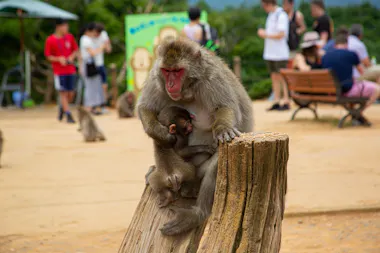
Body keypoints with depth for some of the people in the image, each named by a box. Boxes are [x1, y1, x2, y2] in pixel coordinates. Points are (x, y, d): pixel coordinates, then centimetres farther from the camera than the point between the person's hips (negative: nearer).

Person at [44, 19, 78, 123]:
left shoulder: (70, 37, 5)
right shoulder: (50, 40, -7)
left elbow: (75, 50, 15)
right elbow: (48, 56, -3)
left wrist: (72, 57, -6)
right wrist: (59, 59, -19)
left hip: (71, 70, 4)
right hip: (59, 71, -4)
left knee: (71, 94, 5)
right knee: (63, 93, -4)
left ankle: (62, 107, 32)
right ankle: (68, 115, -1)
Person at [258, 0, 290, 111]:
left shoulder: (281, 16, -13)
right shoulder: (271, 15, 15)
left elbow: (281, 34, -18)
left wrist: (266, 35, -10)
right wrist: (263, 32, 7)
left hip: (280, 53, -8)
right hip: (270, 52, 8)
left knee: (282, 77, -5)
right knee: (274, 77, 9)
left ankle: (286, 102, -2)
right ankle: (276, 102, 13)